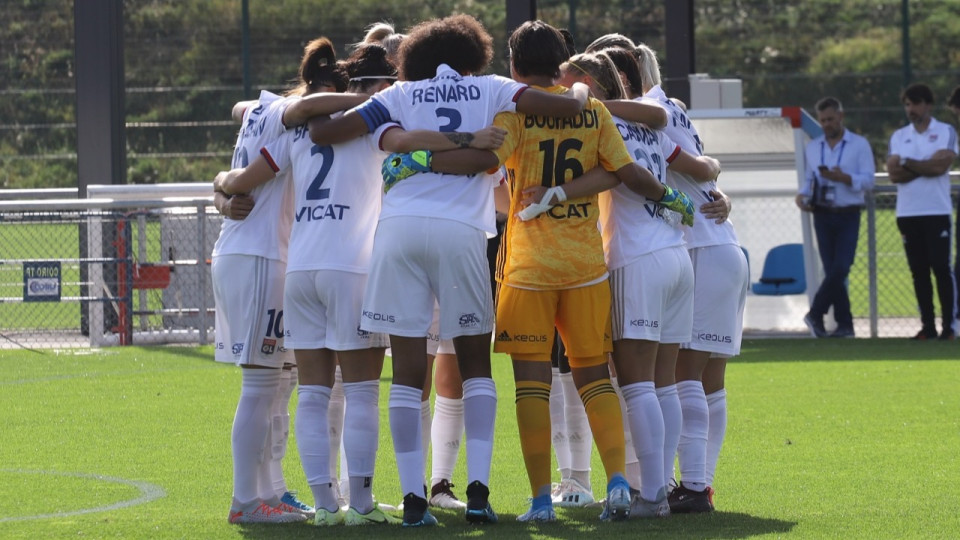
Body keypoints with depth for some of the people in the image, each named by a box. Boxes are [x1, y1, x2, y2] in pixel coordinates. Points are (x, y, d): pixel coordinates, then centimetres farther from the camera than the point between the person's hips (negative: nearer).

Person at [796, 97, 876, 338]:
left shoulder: (859, 145, 2)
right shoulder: (812, 148, 14)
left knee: (840, 268, -14)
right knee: (832, 271, 1)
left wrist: (844, 178, -20)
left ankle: (815, 314, -3)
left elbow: (868, 180, -5)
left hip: (848, 216, -3)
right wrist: (803, 195, -3)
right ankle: (844, 323, 4)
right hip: (823, 216, 3)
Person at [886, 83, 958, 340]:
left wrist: (906, 163, -6)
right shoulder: (899, 136, 12)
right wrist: (926, 167, -11)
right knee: (919, 271, 3)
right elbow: (894, 174, -1)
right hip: (907, 213, 4)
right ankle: (928, 327, 6)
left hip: (936, 212, -4)